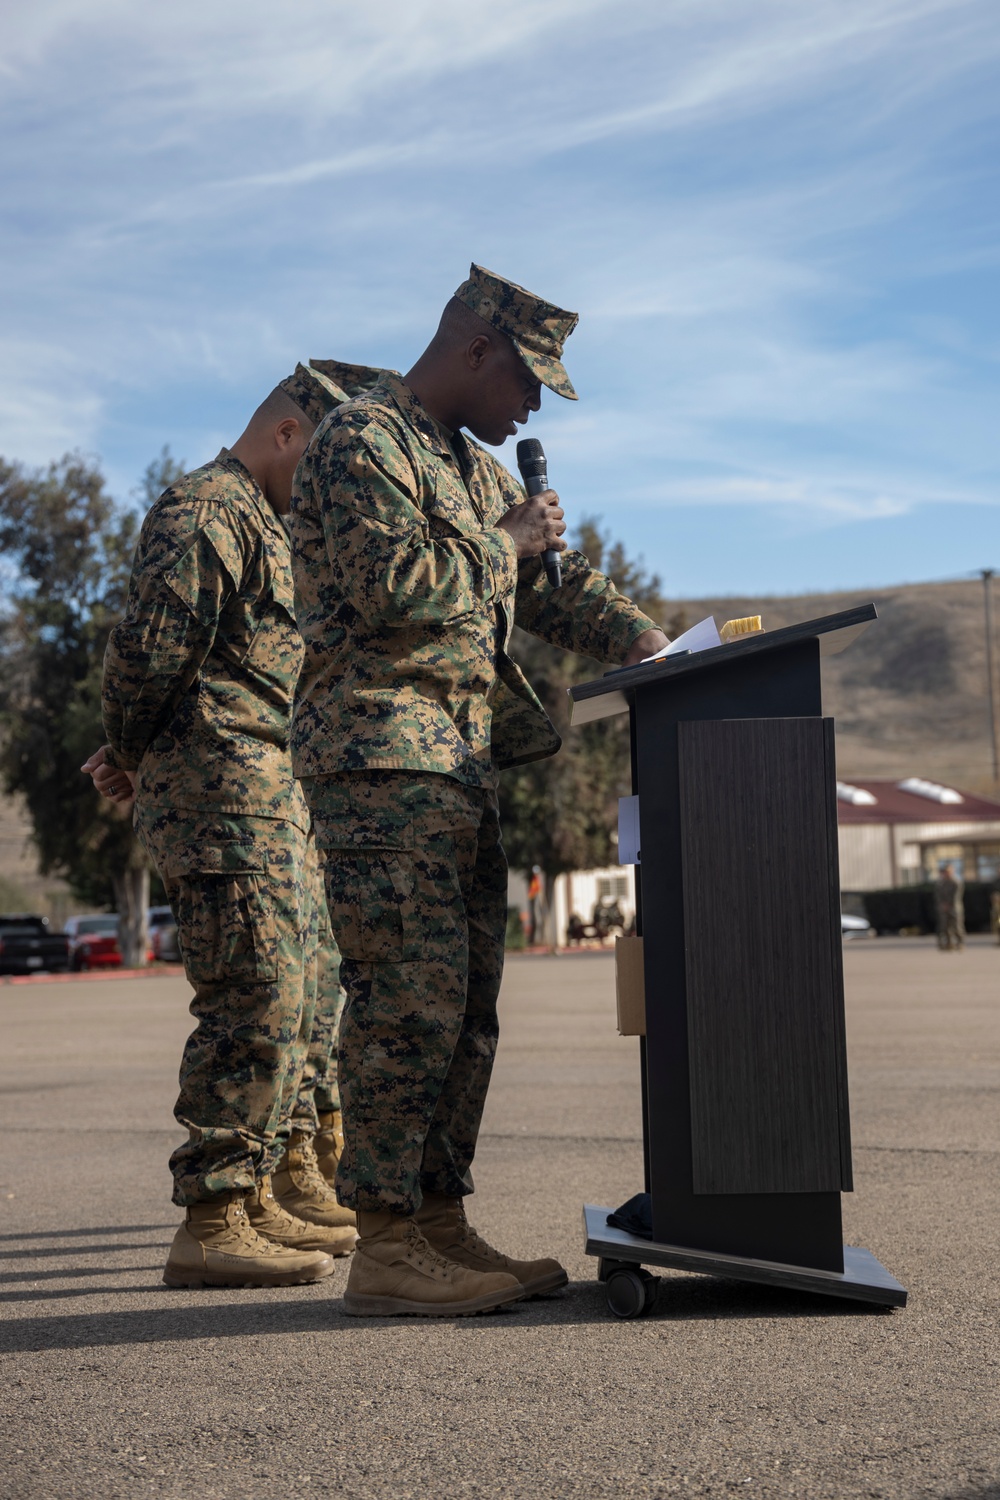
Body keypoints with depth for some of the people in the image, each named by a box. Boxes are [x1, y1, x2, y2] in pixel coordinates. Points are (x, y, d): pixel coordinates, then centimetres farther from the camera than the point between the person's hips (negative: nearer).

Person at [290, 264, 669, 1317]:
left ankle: (439, 1224, 13)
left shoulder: (474, 468, 25)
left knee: (464, 1000, 7)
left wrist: (644, 642, 9)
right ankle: (385, 1250, -8)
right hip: (380, 750, -10)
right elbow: (395, 586, -19)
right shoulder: (362, 440, -5)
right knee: (412, 992, -13)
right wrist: (505, 544, -4)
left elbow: (550, 586, 26)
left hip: (460, 759, 10)